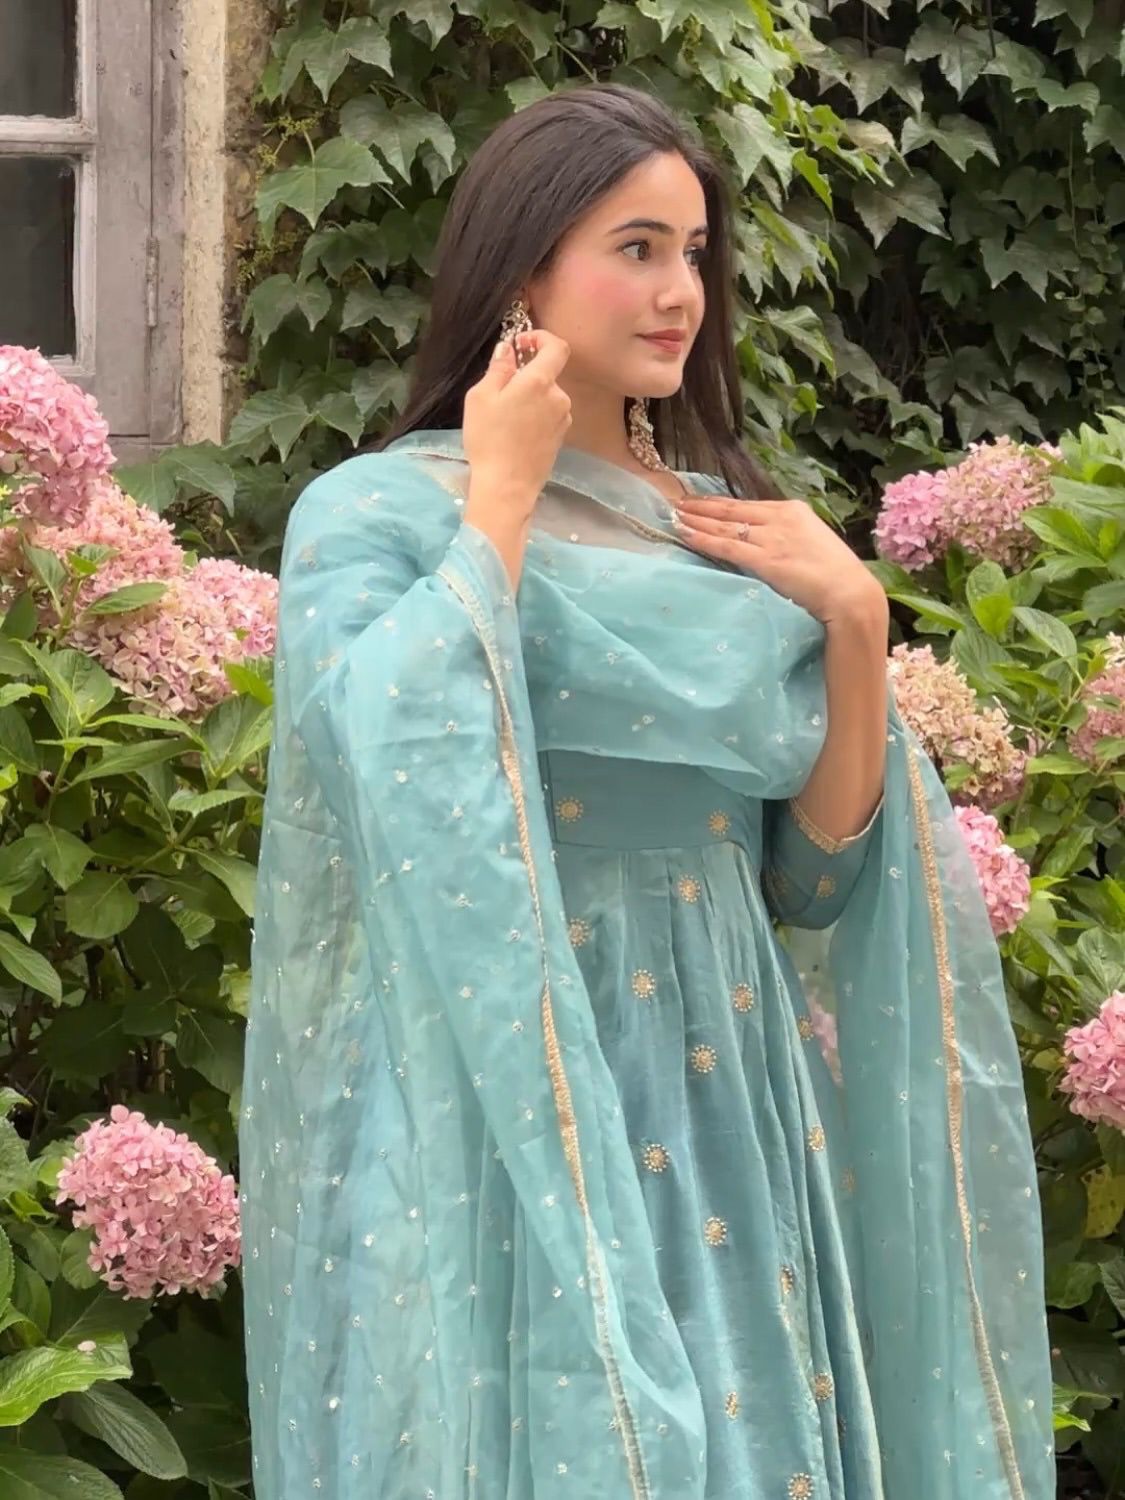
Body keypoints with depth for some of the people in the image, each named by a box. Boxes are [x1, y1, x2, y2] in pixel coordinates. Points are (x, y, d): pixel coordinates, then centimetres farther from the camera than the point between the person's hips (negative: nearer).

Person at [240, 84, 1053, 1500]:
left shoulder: (727, 526, 12)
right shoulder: (376, 509, -4)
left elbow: (820, 872, 10)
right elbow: (390, 772, -22)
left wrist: (854, 618, -3)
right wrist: (501, 503, -13)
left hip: (728, 1098, 5)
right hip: (505, 1101, -5)